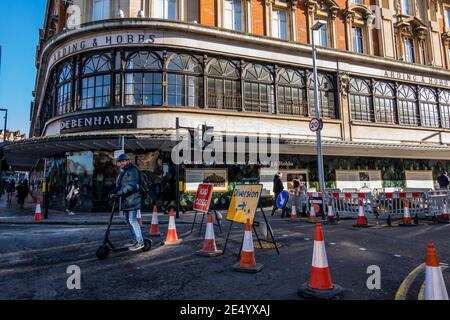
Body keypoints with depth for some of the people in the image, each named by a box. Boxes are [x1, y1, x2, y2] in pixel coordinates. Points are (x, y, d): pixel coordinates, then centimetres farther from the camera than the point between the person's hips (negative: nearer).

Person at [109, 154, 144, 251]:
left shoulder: (132, 171, -13)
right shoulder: (122, 172, 19)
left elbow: (131, 186, -23)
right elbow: (119, 185, 20)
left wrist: (118, 193, -25)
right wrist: (113, 192, 2)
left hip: (132, 199, -10)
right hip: (125, 200, 10)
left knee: (132, 220, -10)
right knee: (127, 220, 16)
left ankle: (140, 242, -3)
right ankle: (134, 240, 28)